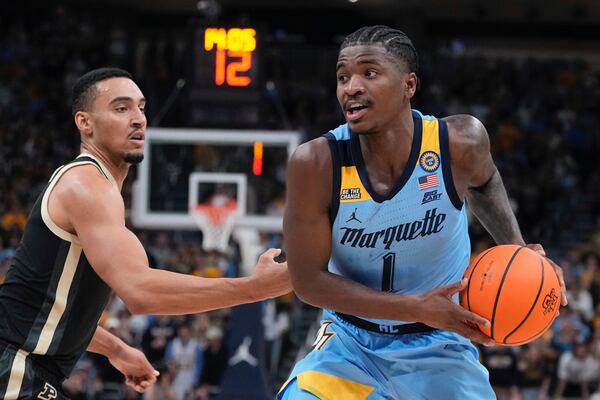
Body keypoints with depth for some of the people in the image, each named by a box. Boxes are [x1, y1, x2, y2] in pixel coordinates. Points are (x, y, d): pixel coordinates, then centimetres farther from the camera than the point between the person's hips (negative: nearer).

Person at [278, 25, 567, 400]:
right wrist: (417, 308, -25)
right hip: (351, 341, -1)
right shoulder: (317, 163, -22)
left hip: (437, 346, 1)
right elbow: (309, 279, -17)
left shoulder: (460, 142, -17)